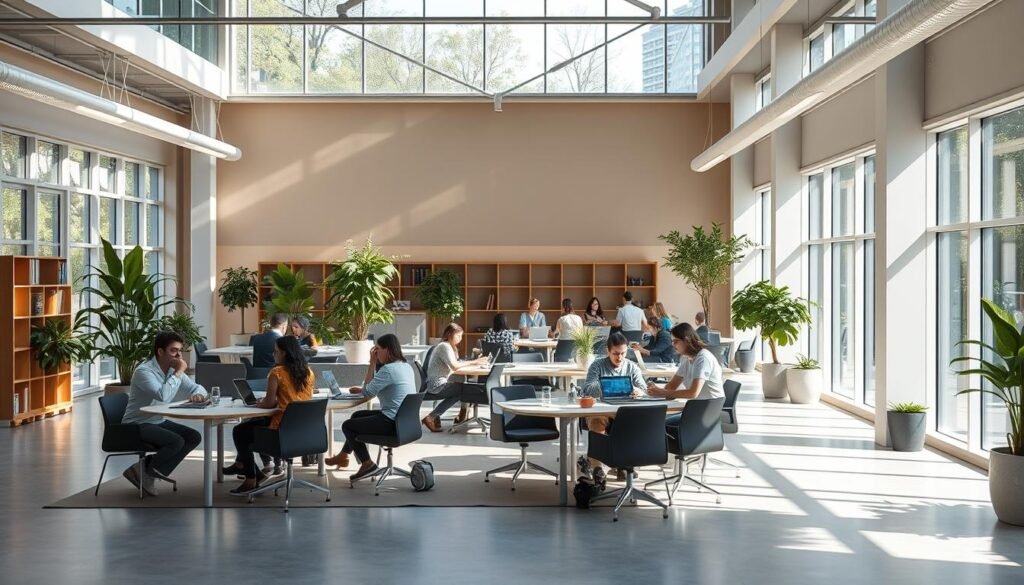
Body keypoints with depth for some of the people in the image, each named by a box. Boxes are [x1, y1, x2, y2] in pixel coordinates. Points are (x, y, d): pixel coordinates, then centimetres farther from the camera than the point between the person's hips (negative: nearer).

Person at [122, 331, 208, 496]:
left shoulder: (174, 370, 5)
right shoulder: (144, 371, -20)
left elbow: (197, 387, 11)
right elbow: (163, 395, -36)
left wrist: (198, 395, -15)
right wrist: (178, 372, -25)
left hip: (159, 422, 9)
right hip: (137, 425, -9)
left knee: (194, 437, -6)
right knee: (176, 441, -27)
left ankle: (151, 470, -3)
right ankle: (145, 472, -4)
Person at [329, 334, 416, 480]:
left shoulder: (388, 369, -20)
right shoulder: (406, 366, 10)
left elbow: (369, 392, -10)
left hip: (392, 423, -10)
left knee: (347, 425, 6)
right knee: (357, 416, 27)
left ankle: (367, 464, 10)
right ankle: (343, 456, 36)